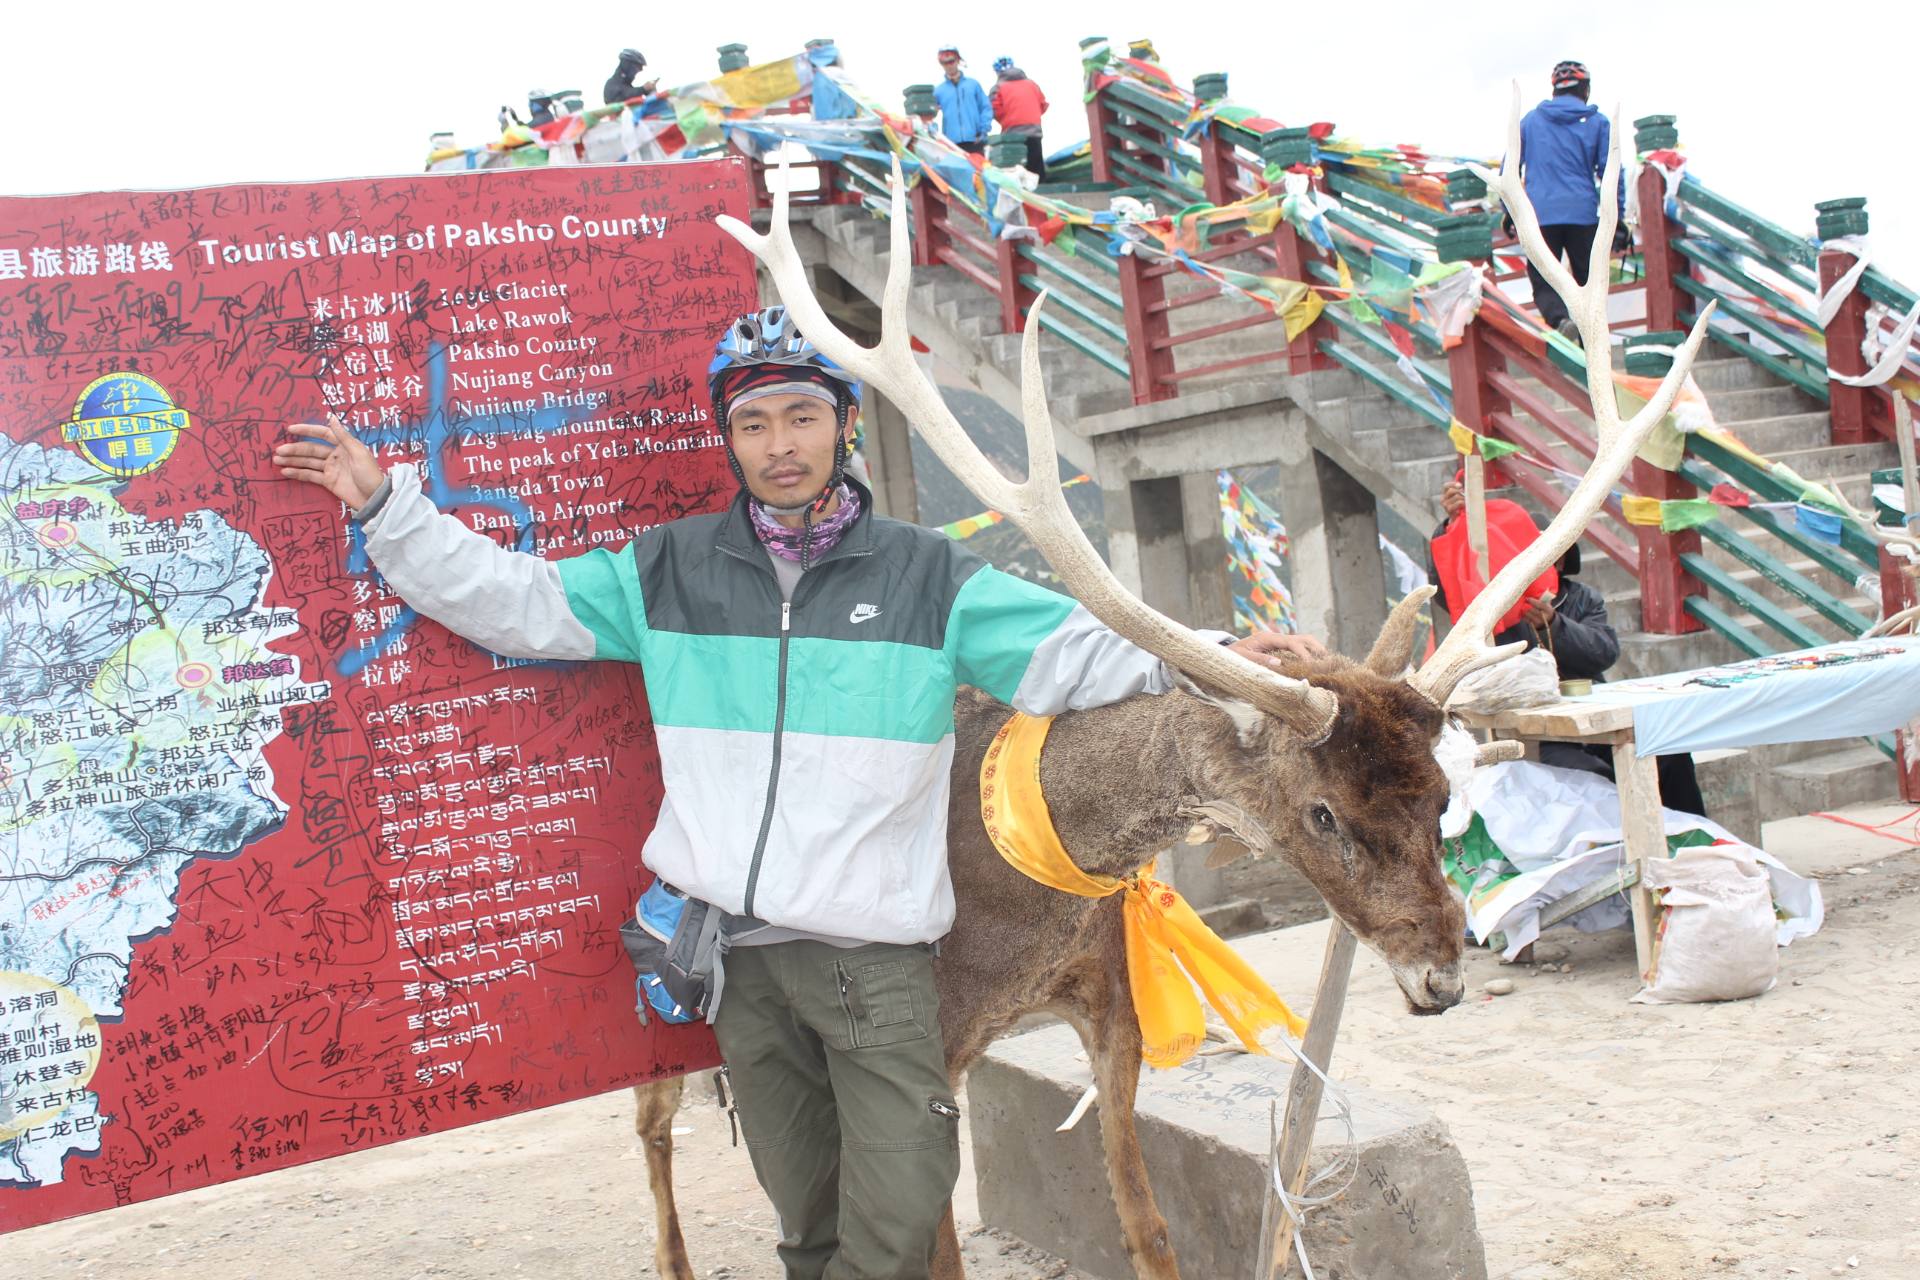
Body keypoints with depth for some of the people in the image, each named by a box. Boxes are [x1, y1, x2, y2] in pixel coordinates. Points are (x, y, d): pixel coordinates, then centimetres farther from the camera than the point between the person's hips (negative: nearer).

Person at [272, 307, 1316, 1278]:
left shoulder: (925, 575, 3)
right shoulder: (670, 570, 8)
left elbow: (1073, 651, 0)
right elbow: (513, 600, 9)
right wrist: (386, 505, 5)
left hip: (876, 954, -2)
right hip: (733, 951, 2)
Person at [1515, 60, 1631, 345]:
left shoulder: (1530, 120, 11)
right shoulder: (1597, 122, 6)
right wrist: (1618, 220, 6)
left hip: (1540, 214, 0)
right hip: (1583, 214, 0)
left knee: (1543, 281, 3)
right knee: (1587, 282, 11)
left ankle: (1560, 319, -27)